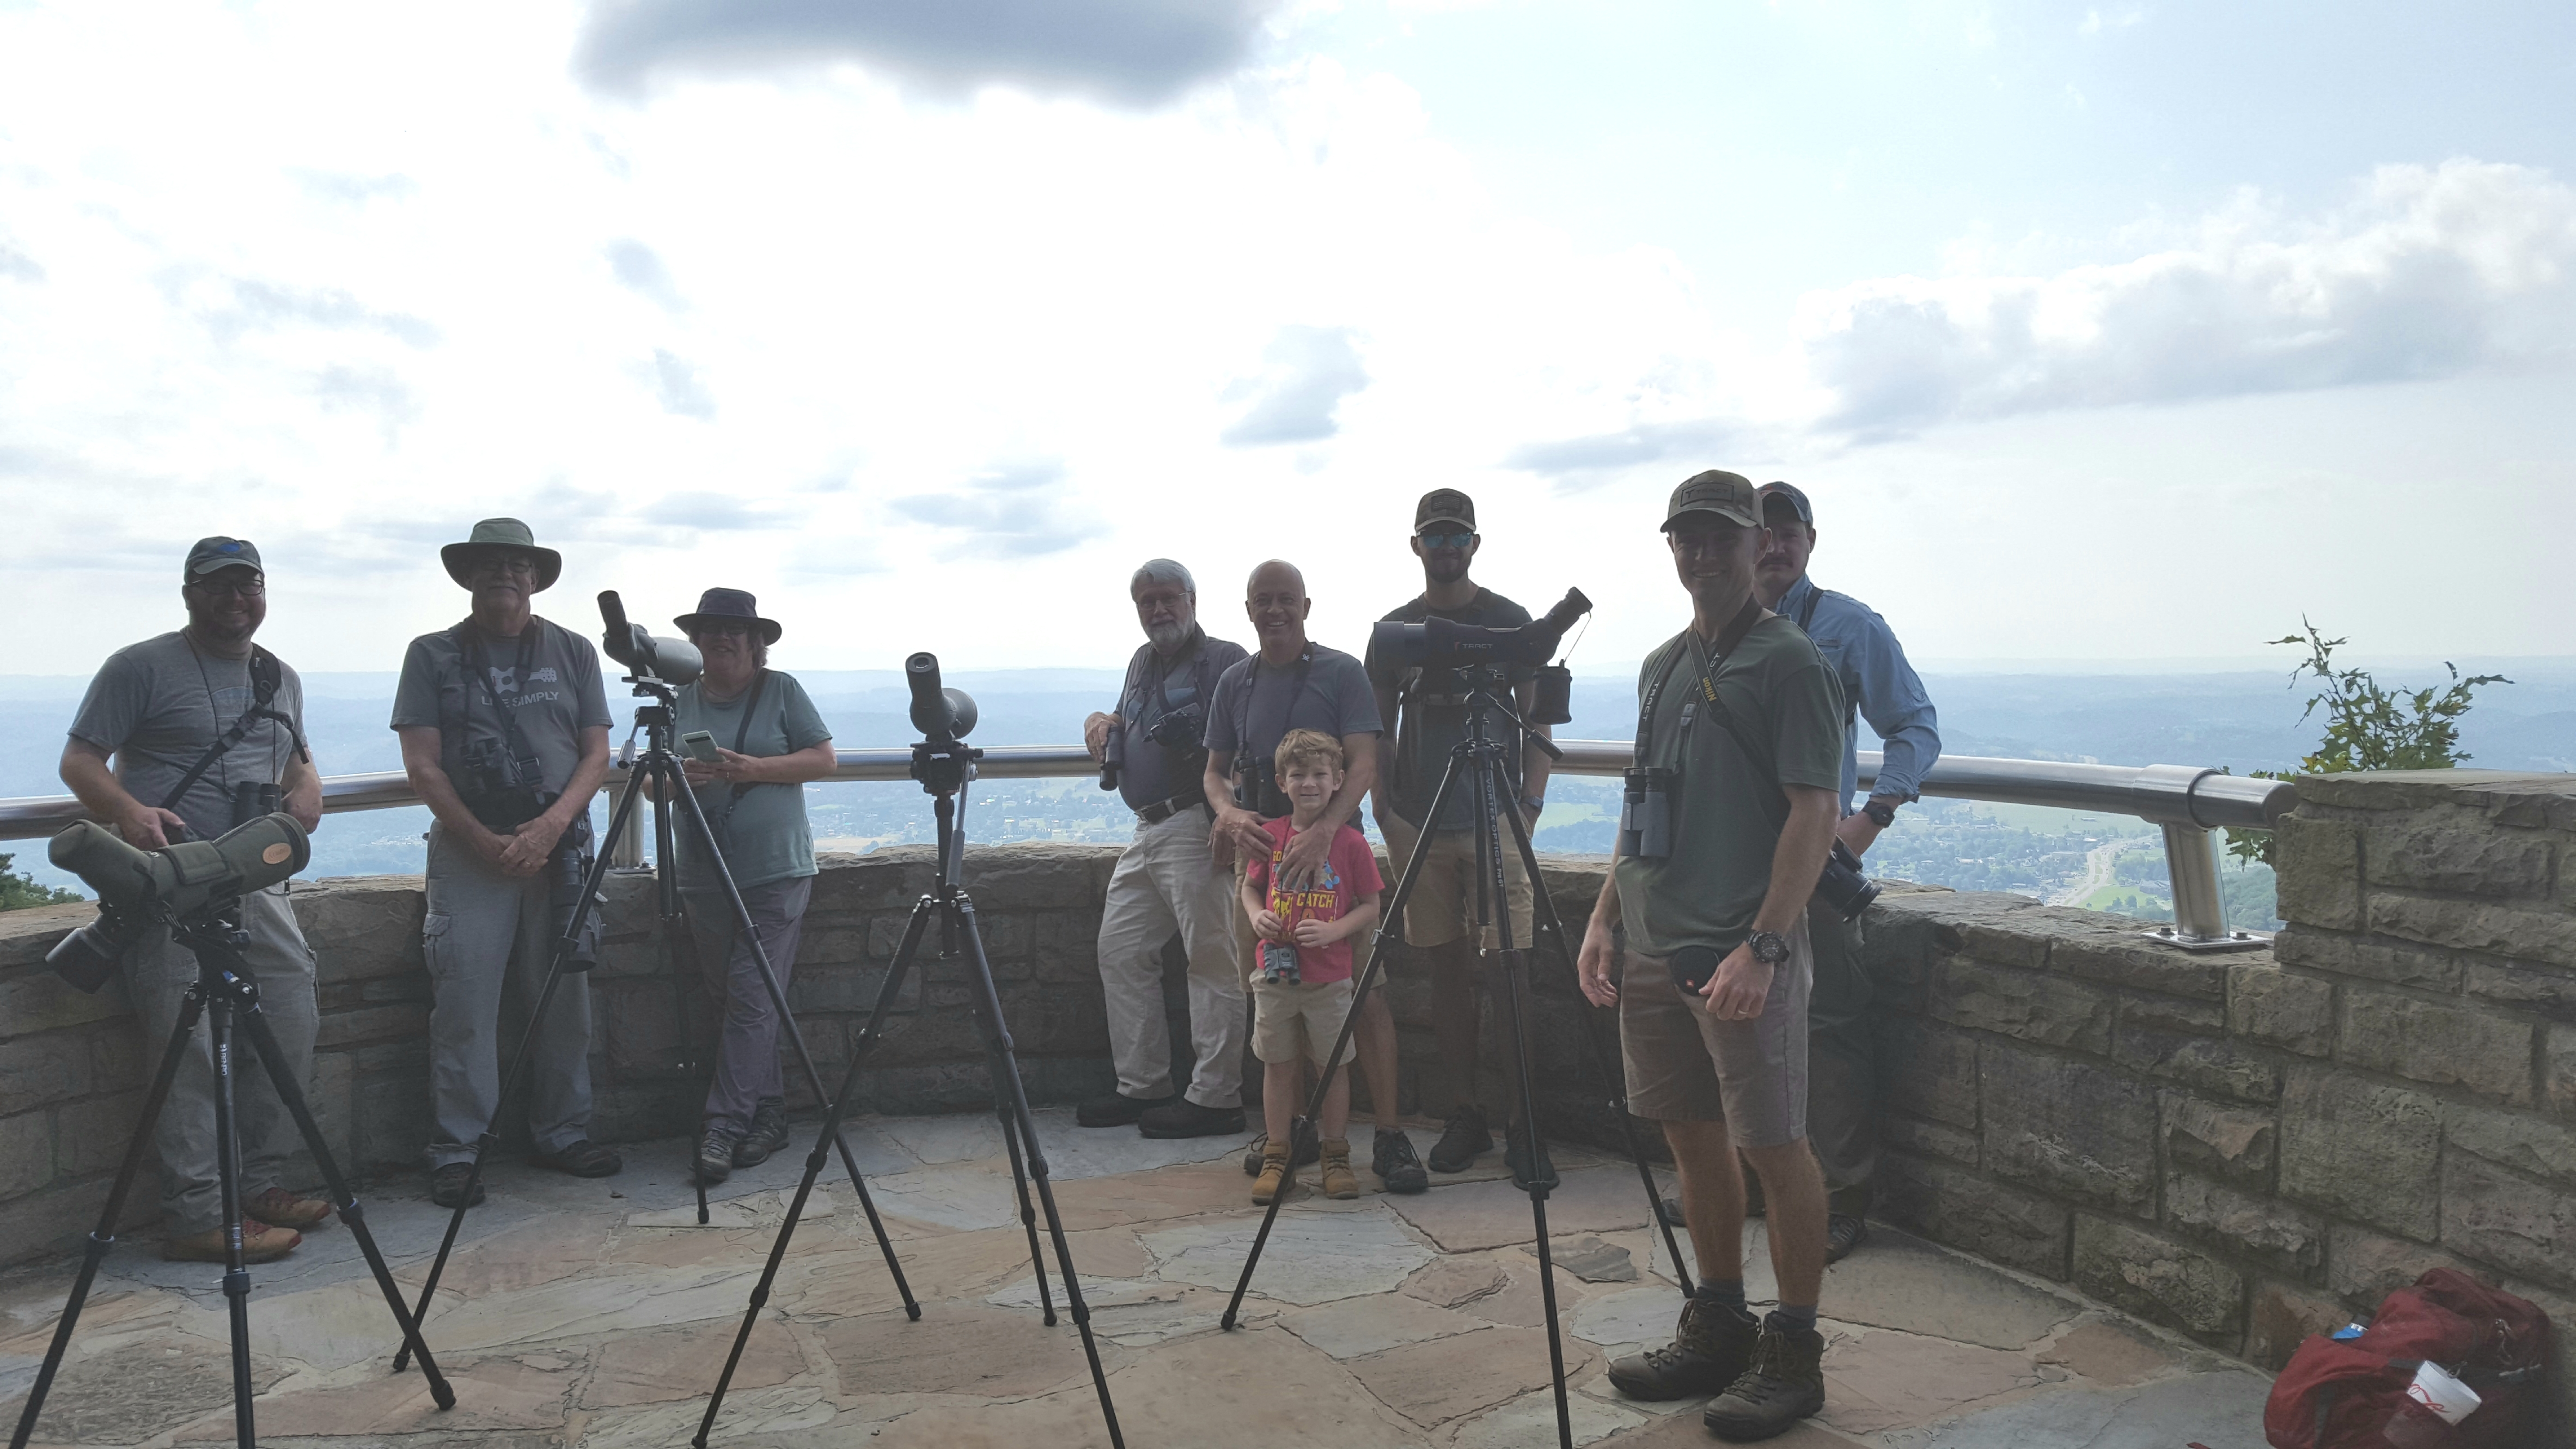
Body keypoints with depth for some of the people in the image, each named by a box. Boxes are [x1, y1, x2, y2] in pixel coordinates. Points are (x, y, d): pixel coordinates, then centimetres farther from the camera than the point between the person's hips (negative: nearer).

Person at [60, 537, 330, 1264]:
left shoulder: (280, 678, 18)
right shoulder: (141, 667, -2)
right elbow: (79, 761, -5)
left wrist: (307, 787, 5)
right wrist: (129, 812, -25)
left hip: (257, 883, 7)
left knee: (292, 1024, 4)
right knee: (191, 1050, -10)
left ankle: (260, 1185, 17)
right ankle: (198, 1218, -5)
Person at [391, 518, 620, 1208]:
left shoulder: (573, 652, 10)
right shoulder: (432, 656, 5)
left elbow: (596, 754, 6)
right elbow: (423, 765, -1)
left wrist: (551, 826, -10)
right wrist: (486, 841, -10)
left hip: (561, 848, 2)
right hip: (467, 850, -2)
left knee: (565, 1001, 5)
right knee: (464, 1004, -5)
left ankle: (563, 1133, 17)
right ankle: (455, 1152, 3)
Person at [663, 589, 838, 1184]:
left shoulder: (781, 690, 1)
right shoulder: (680, 701, 11)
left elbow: (825, 759, -2)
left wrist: (753, 768, -15)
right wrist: (679, 776, -12)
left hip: (776, 872, -4)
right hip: (703, 874, 4)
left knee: (751, 1000, -8)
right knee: (732, 999, 7)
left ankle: (724, 1125, -5)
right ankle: (767, 1115, 18)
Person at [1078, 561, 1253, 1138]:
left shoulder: (1225, 661, -5)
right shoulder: (1143, 662, 21)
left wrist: (1194, 744, -26)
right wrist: (1102, 724, 13)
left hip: (1196, 827, -9)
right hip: (1146, 831, 9)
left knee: (1211, 958, -7)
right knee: (1120, 951, 10)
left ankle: (1215, 1098, -3)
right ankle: (1142, 1086, 19)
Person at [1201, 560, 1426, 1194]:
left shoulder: (1342, 673, -4)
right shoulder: (1235, 683, 10)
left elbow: (1363, 765, -13)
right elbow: (1214, 771, 14)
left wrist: (1323, 833, -29)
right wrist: (1230, 812, -9)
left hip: (1333, 846, -4)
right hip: (1258, 848, 4)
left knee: (1364, 992, -9)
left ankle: (1389, 1137, -5)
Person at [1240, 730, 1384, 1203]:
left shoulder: (1351, 843, -7)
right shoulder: (1270, 836, 2)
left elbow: (1371, 907, -3)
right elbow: (1250, 887, 14)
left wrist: (1331, 931, -18)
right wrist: (1257, 915, -7)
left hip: (1330, 978, -2)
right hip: (1274, 973, 3)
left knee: (1333, 1064, 7)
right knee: (1278, 1064, 10)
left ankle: (1336, 1157, 20)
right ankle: (1276, 1157, 20)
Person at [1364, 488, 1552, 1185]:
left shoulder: (1509, 620, 4)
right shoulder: (1395, 629, 11)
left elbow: (1536, 719, 3)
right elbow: (1381, 729, 13)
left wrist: (1532, 799, -8)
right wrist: (1383, 808, 2)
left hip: (1495, 821, -3)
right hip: (1419, 826, 3)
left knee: (1509, 969, -6)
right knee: (1447, 971, 6)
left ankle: (1522, 1123, 1)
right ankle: (1464, 1116, 14)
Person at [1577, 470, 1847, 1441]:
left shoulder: (1788, 661, -7)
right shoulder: (1662, 666, 16)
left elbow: (1814, 815, -14)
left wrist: (1761, 948, -21)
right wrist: (1604, 919, 13)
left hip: (1743, 958, -7)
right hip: (1654, 951, 8)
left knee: (1773, 1146, 0)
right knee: (1693, 1139, 13)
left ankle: (1793, 1353, 13)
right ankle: (1717, 1328, 26)